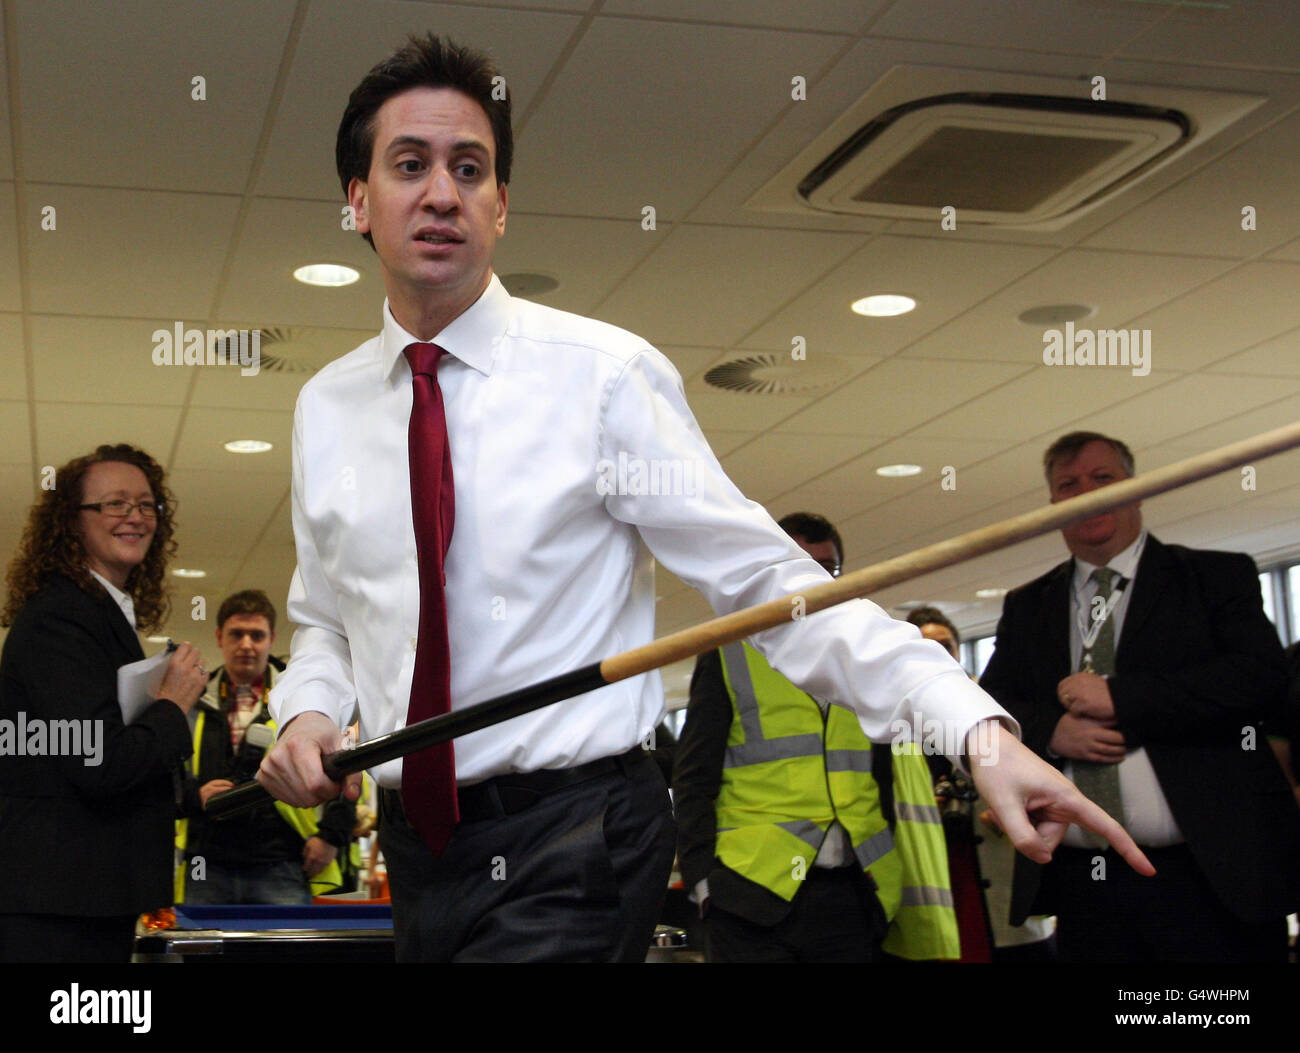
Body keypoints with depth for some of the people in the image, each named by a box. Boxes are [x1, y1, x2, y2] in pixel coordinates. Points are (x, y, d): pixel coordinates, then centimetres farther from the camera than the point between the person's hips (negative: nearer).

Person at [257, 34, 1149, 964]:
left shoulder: (603, 372, -10)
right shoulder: (325, 406, 5)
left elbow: (767, 578, -14)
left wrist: (976, 727, -23)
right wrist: (307, 713, -6)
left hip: (570, 850, -5)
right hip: (416, 844, 5)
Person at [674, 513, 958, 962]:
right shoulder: (730, 656, 9)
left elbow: (893, 784, 16)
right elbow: (693, 778, 4)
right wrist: (704, 878, -8)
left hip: (854, 898, 3)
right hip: (755, 894, -3)